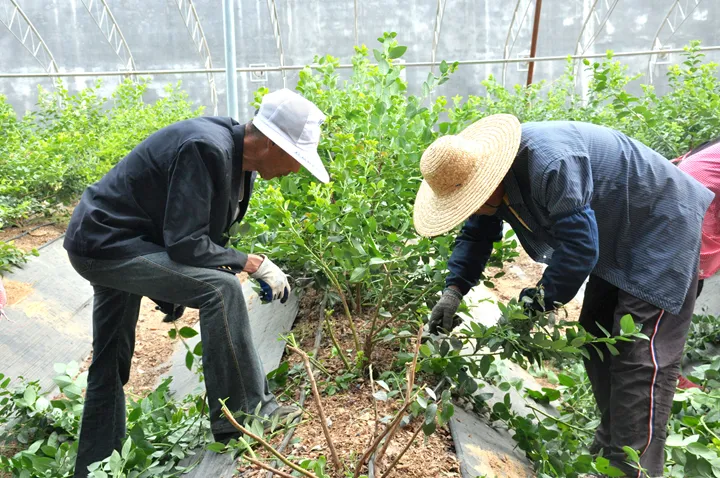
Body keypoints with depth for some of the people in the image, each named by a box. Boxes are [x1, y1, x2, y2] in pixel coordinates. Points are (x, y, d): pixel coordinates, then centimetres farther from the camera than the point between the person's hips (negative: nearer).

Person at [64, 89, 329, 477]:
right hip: (105, 244, -10)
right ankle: (245, 413, -10)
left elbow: (202, 229, 11)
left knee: (109, 365, 18)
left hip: (111, 240, 10)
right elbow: (185, 244, -30)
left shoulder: (234, 153, 0)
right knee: (220, 288, -23)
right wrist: (253, 263, -20)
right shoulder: (207, 149, -28)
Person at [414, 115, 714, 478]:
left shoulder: (550, 165, -38)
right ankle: (610, 445, 26)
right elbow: (477, 234, -1)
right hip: (616, 237, 9)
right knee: (597, 341, 11)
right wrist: (453, 290, -14)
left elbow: (578, 247, -35)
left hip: (660, 229, -9)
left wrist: (535, 304, -23)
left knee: (639, 359, -10)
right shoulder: (490, 168, -9)